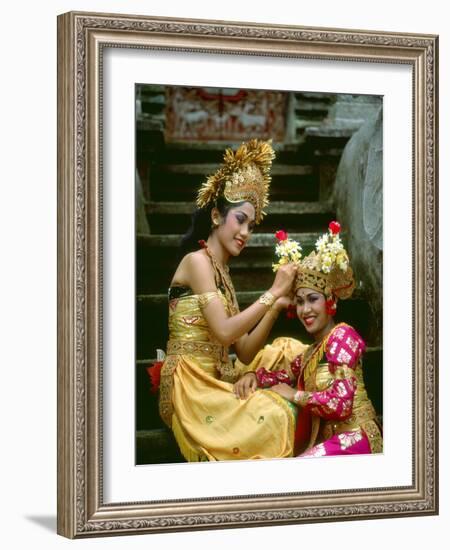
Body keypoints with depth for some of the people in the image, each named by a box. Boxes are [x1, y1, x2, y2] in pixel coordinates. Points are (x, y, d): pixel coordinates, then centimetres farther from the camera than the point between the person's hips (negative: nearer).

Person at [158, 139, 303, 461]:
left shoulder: (222, 273, 20)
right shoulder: (197, 260, -6)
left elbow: (244, 351, 11)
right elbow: (224, 332, -19)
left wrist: (276, 307, -1)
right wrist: (273, 293, -13)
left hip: (214, 383, 8)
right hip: (189, 385, -8)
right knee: (277, 417, -22)